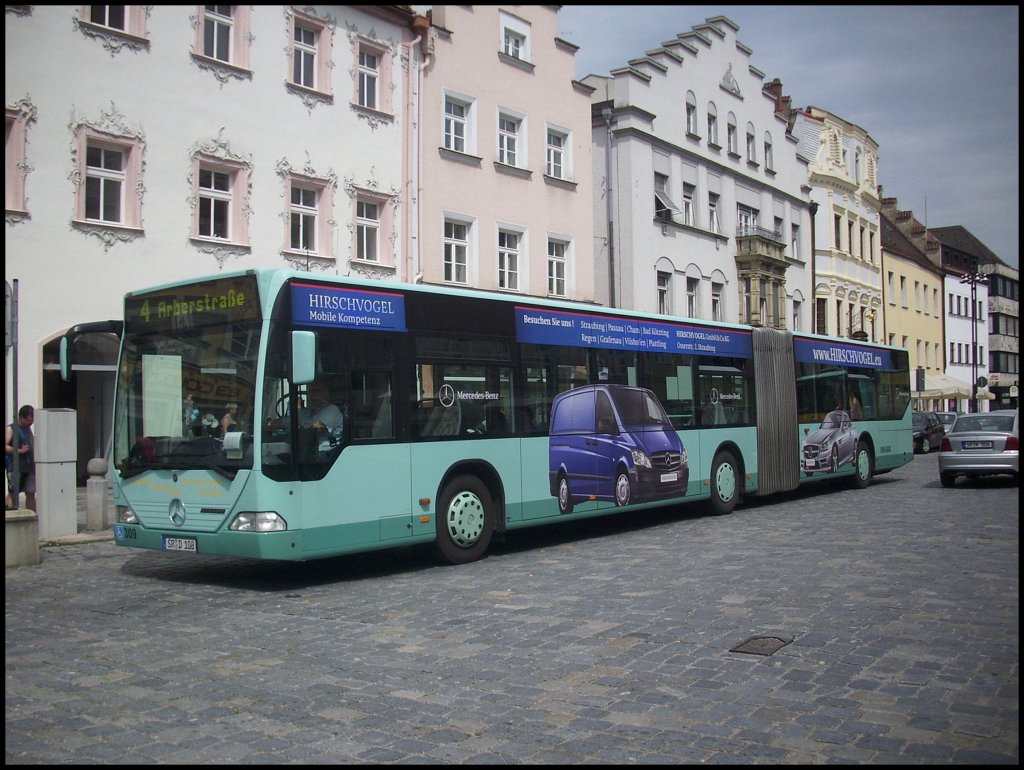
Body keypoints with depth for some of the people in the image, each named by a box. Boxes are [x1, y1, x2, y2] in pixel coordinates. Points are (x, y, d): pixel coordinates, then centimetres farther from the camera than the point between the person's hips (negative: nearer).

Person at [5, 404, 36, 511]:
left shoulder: (28, 429, 17)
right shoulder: (11, 429, -3)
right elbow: (5, 446, -14)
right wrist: (20, 450, -21)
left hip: (29, 467, 7)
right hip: (15, 467, -7)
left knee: (31, 493, 7)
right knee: (13, 494, -4)